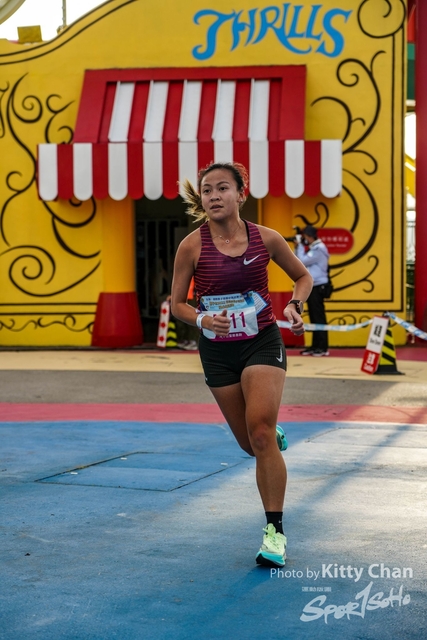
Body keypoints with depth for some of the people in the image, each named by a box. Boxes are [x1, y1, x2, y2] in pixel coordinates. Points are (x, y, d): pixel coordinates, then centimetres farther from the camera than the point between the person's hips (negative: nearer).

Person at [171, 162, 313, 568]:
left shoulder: (266, 239, -6)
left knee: (260, 432, -19)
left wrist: (295, 306, -9)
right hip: (217, 351, 2)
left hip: (262, 342, -1)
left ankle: (275, 531, -11)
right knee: (250, 444, 9)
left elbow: (303, 277, 10)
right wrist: (203, 320, -19)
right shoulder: (192, 246, -9)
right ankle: (276, 438, 49)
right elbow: (177, 303, 0)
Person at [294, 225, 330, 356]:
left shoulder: (318, 249, -14)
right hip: (312, 287, 10)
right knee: (314, 317, 10)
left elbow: (302, 261, -17)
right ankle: (315, 346, 14)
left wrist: (300, 246, -6)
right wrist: (297, 247, 9)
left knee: (319, 317, -9)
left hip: (318, 287, -10)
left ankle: (323, 348, -8)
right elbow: (300, 261, 18)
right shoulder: (314, 248, 18)